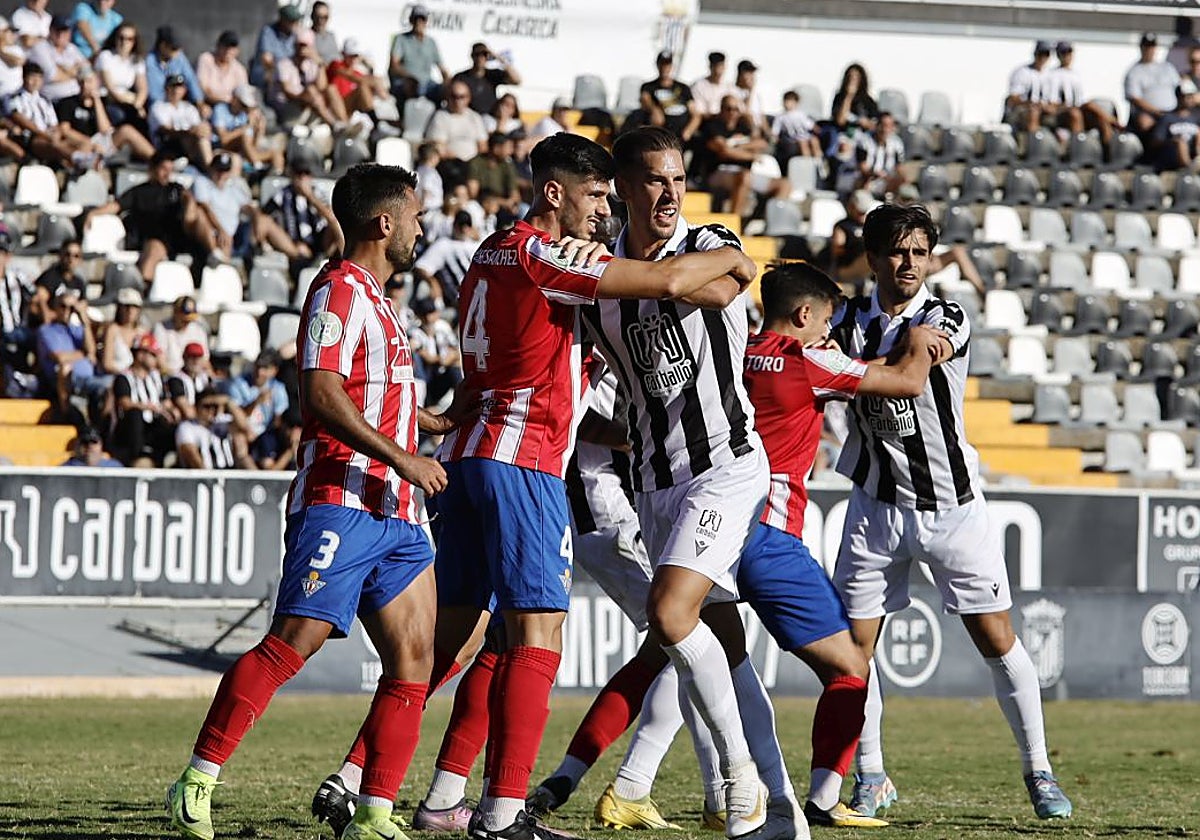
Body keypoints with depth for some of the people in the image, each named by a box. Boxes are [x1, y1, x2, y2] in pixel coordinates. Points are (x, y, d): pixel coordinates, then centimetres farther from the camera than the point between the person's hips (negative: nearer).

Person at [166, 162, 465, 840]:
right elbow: (322, 395, -19)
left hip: (394, 515, 10)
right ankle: (198, 783, -13)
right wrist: (401, 458, -21)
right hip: (341, 500, -10)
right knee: (295, 640, -16)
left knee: (413, 660, 0)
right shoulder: (340, 289, -7)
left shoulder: (375, 298, 24)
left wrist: (442, 422, 49)